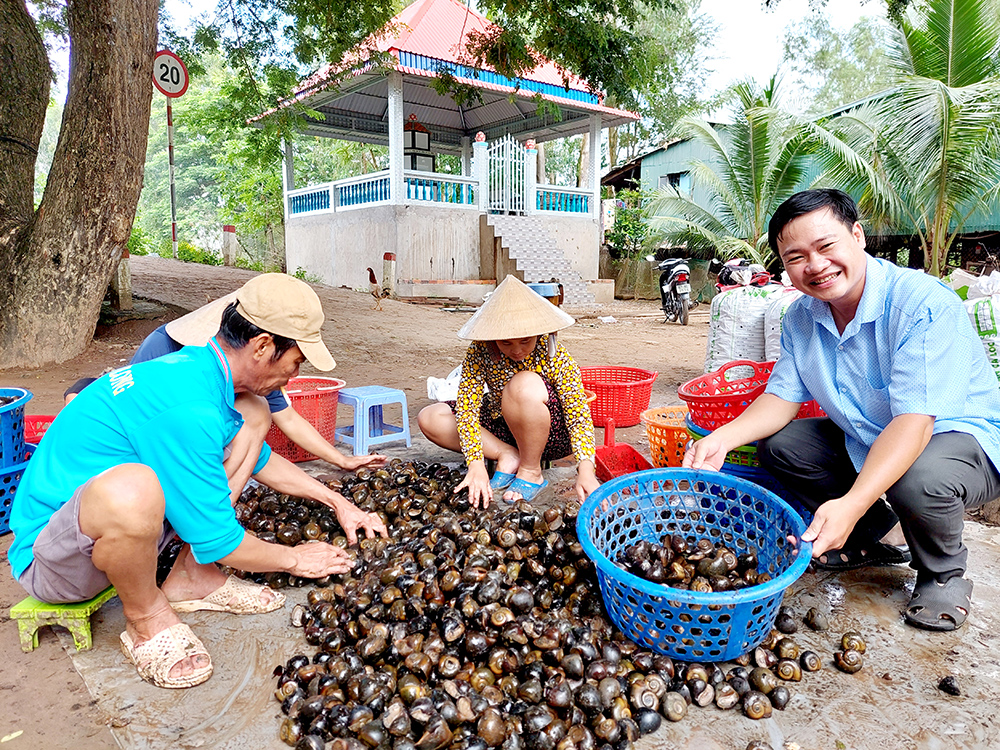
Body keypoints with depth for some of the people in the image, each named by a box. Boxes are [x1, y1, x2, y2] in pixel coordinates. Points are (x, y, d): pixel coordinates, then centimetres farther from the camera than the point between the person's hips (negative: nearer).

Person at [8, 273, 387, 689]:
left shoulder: (199, 365, -2)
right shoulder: (188, 408, -32)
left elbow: (261, 460, 15)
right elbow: (216, 541, -23)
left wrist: (336, 501, 13)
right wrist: (294, 559, -6)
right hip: (47, 557, -9)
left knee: (251, 416, 0)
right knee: (131, 488, -43)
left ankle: (191, 577, 4)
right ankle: (147, 618, -9)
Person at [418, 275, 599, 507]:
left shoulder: (554, 356, -23)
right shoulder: (480, 352, -16)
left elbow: (579, 413, -25)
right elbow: (466, 406, -20)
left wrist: (585, 470, -37)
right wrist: (475, 464, -30)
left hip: (551, 435, -4)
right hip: (502, 429, 4)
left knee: (525, 384, -37)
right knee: (428, 418, -12)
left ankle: (531, 472, -17)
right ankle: (507, 456, -13)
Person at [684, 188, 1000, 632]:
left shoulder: (925, 305, -29)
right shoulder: (801, 317, -7)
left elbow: (913, 421, -35)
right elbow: (782, 397, -3)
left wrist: (852, 503, -48)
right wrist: (723, 438, -23)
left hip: (962, 435, -6)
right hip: (865, 438, 7)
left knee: (919, 481, -37)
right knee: (777, 446, -7)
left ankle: (944, 574, 0)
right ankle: (868, 539, 12)